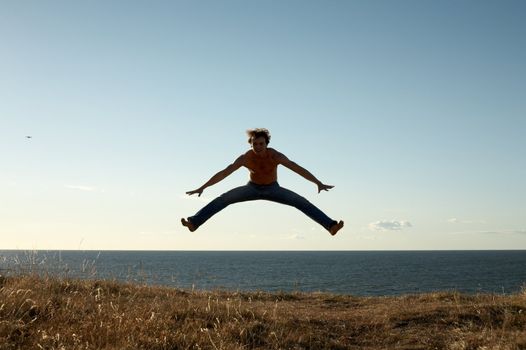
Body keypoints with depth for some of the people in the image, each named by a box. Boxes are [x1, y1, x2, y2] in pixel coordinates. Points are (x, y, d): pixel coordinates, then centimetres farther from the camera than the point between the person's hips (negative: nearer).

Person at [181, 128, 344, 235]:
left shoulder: (275, 155, -30)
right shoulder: (246, 158, -27)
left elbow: (298, 168, -32)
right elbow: (224, 173, -24)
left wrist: (318, 183, -38)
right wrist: (202, 187, -25)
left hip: (273, 189, -1)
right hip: (253, 188, 1)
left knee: (302, 202, -17)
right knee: (222, 200, -15)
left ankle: (330, 225, -18)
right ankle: (194, 222, -12)